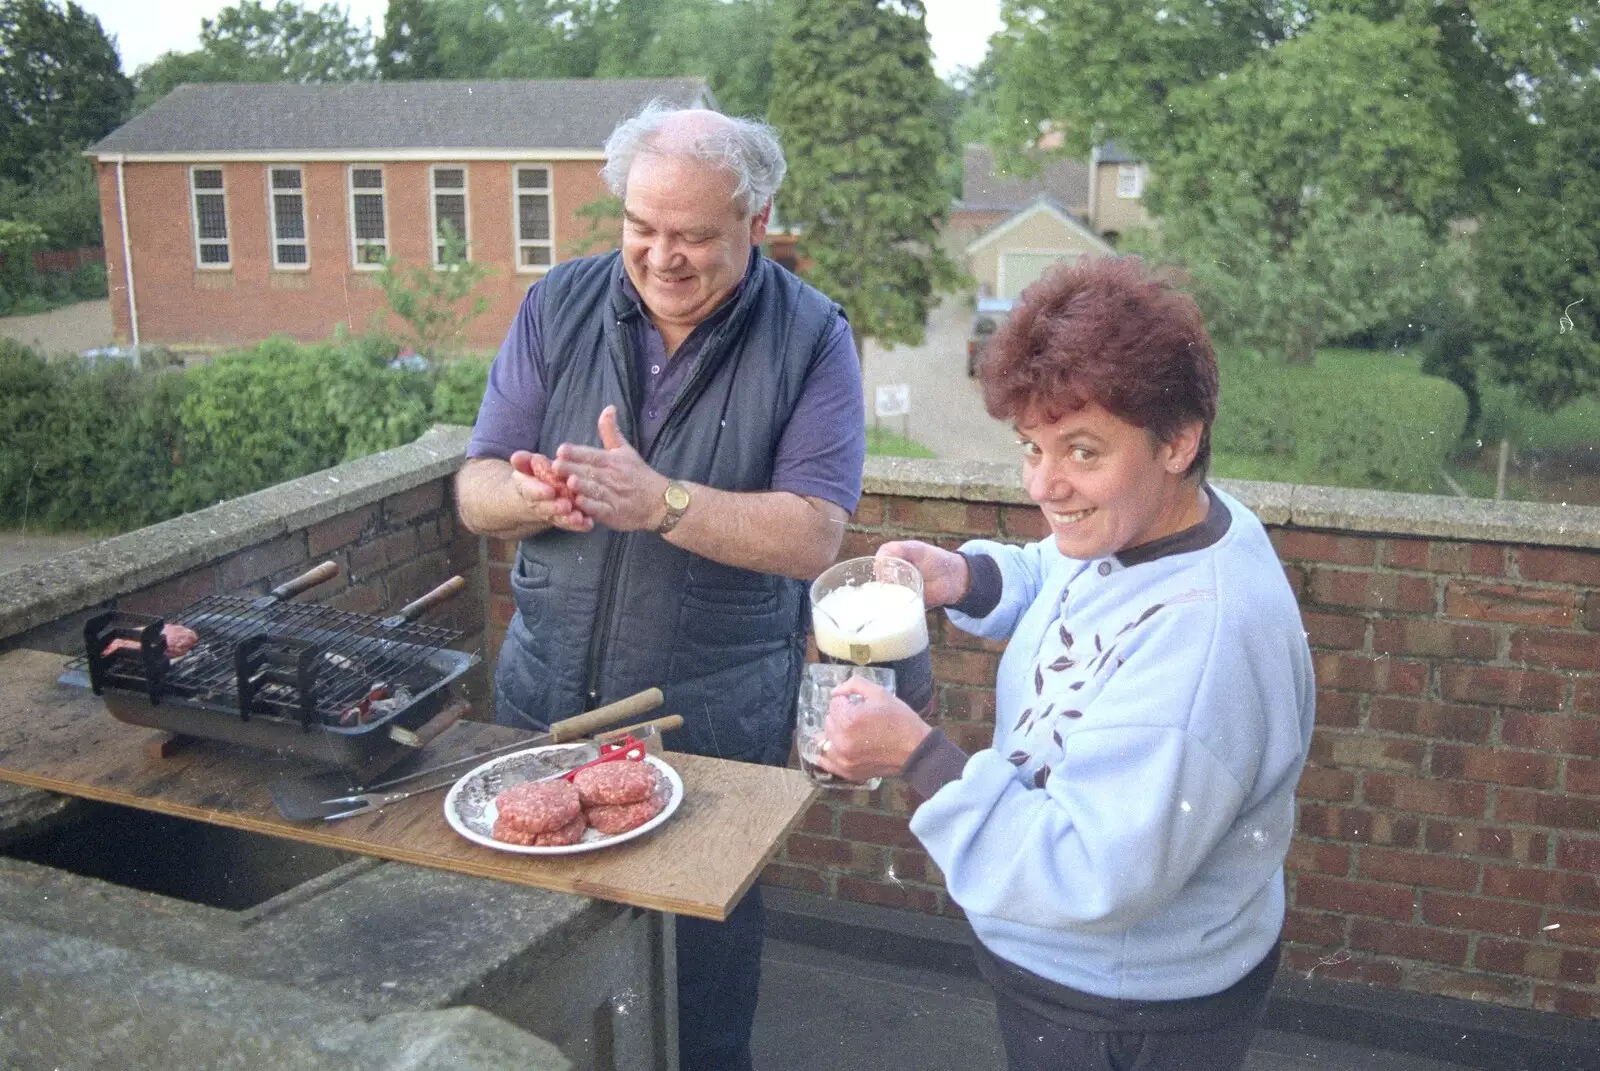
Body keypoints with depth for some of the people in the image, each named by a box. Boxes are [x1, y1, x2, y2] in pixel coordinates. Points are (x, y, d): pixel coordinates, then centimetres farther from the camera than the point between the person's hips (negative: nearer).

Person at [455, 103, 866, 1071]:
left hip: (718, 714, -3)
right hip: (547, 690, 4)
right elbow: (476, 491, 0)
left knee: (706, 949, 14)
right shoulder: (559, 307, 0)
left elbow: (812, 537, -18)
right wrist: (531, 497, -23)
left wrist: (661, 501, -28)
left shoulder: (811, 339, -10)